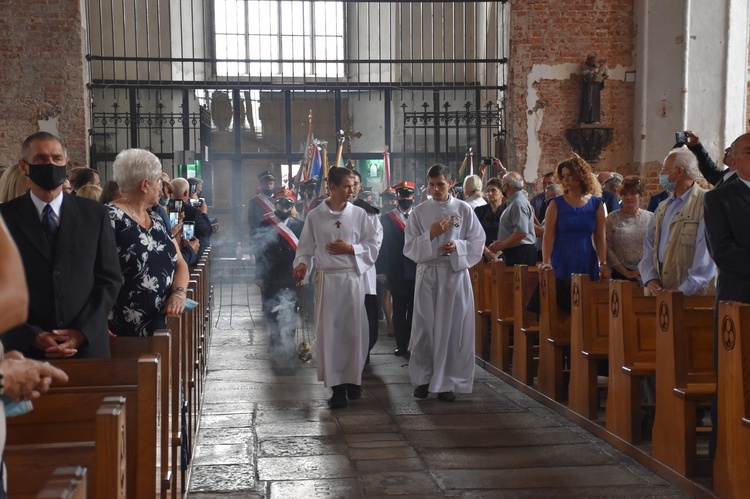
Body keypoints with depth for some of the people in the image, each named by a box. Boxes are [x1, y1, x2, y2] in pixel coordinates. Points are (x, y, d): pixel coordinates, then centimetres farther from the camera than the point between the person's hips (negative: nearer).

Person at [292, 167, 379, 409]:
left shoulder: (359, 214, 4)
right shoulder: (315, 216, 2)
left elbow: (373, 246, 6)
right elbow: (306, 247, 6)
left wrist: (350, 248, -9)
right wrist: (302, 263, -12)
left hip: (353, 278, 1)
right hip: (327, 279, -1)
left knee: (354, 330, 3)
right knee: (329, 332, -3)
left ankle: (353, 379, 21)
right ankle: (337, 387, 4)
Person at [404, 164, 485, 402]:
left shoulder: (464, 210, 1)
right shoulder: (419, 212, 4)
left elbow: (477, 243, 2)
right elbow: (409, 248, 2)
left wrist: (458, 246, -16)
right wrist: (430, 234, -12)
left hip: (455, 273, -1)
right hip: (427, 274, 1)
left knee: (452, 329, 0)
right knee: (425, 327, 3)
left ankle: (448, 382, 10)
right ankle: (423, 378, 17)